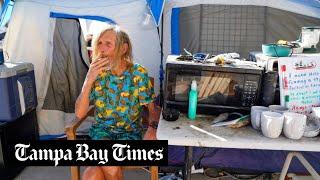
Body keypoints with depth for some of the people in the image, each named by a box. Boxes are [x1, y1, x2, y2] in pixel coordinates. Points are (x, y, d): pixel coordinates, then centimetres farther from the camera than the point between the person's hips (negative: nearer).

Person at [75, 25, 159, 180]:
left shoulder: (139, 74, -7)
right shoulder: (97, 73, -2)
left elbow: (152, 108, 0)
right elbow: (80, 114, -8)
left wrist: (152, 127, -22)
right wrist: (89, 79, -20)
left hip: (130, 131, -1)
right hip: (102, 129, 1)